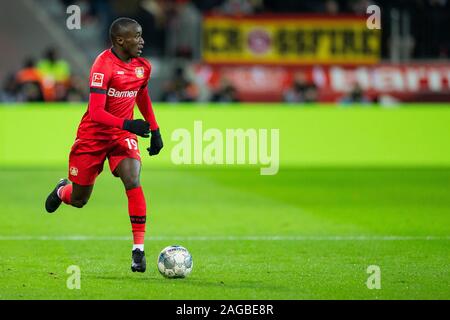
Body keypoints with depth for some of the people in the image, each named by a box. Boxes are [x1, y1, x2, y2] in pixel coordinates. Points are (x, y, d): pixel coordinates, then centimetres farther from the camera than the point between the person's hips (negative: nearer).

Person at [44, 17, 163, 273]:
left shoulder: (143, 67, -2)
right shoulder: (104, 65, -22)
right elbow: (96, 112, -28)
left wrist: (155, 131, 17)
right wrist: (127, 124, -42)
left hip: (123, 136, 4)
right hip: (93, 135, -4)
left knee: (133, 181, -23)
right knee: (78, 201, 9)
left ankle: (139, 249, -19)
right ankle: (62, 190, 49)